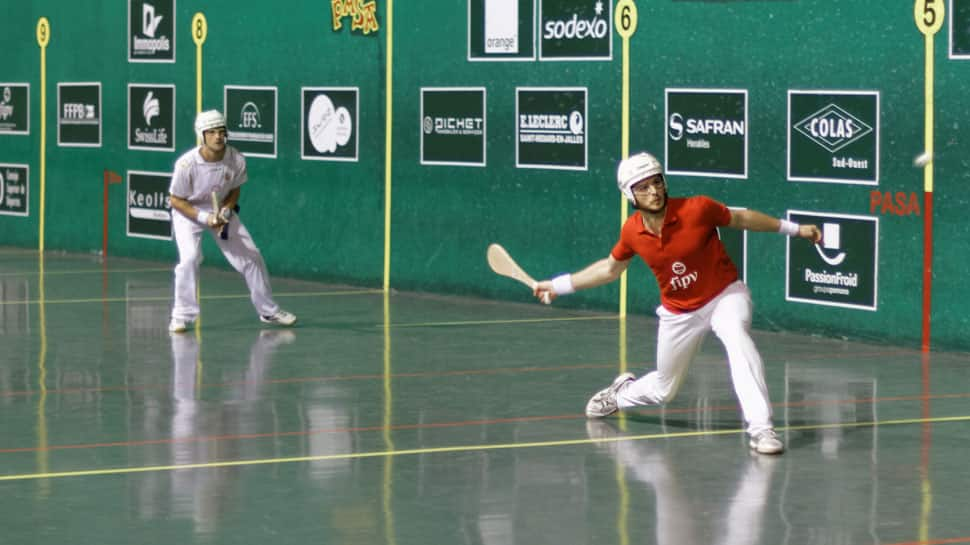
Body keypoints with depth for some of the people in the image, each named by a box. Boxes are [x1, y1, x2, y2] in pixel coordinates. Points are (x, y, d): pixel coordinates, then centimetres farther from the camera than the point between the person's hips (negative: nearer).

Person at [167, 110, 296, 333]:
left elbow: (234, 190, -1)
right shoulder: (187, 163, -30)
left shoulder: (236, 160, -20)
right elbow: (176, 200, -18)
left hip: (222, 211, 4)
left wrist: (225, 211, -20)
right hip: (188, 213, -4)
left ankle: (268, 310, 20)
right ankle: (182, 316, -11)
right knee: (190, 258, -25)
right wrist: (204, 217, -29)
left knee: (252, 256, 3)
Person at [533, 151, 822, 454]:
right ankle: (621, 393, 51)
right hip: (678, 313, 3)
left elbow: (741, 219, -4)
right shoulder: (632, 232, -12)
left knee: (738, 340, -37)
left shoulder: (698, 208, -23)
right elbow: (611, 268, 9)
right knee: (663, 390, 15)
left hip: (724, 296, -3)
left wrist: (793, 229, -1)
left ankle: (760, 428, -38)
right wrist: (560, 285, 9)